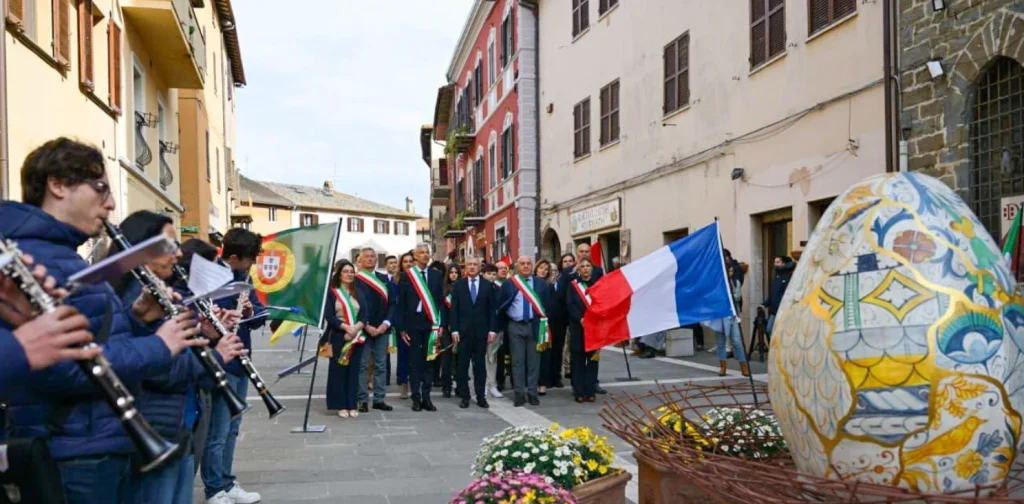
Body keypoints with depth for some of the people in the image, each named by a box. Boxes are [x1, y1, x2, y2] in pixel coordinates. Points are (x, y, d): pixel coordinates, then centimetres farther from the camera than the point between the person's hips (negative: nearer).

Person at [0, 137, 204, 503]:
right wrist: (156, 348, -22)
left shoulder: (66, 256, 16)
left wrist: (135, 320, 1)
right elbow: (53, 365, -28)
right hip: (70, 456, -10)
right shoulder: (30, 257, -17)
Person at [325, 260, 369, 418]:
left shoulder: (359, 293, 12)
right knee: (339, 370, 0)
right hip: (338, 336, -3)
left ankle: (352, 405, 10)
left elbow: (364, 315, 4)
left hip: (357, 337, 3)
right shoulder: (331, 292, 2)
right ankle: (341, 405, 6)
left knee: (354, 370, 4)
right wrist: (346, 327, -19)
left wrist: (356, 328, -15)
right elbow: (329, 315, -7)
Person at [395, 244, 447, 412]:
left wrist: (441, 324, 0)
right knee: (414, 361, 4)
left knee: (428, 360, 7)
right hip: (413, 322, -2)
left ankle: (426, 398, 14)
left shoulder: (436, 275, 7)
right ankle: (416, 398, 11)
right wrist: (402, 327, -4)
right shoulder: (407, 275, 0)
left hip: (431, 322, 2)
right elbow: (401, 303, 0)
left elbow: (441, 301, 7)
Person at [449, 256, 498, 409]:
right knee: (463, 365, 4)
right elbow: (454, 309, 2)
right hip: (463, 331, 0)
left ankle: (481, 396, 13)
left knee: (480, 365, 5)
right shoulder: (458, 285, 5)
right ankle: (464, 396, 12)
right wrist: (454, 329, -6)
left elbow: (493, 309, 3)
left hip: (481, 331, 0)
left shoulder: (488, 285, 5)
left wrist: (492, 330, -5)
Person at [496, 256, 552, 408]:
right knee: (518, 361, 2)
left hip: (535, 326, 1)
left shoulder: (541, 283, 6)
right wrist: (504, 324, 3)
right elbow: (500, 306, 6)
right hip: (515, 326, -1)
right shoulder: (508, 284, 2)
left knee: (534, 360, 4)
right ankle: (520, 393, 8)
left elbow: (547, 304, 9)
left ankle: (532, 392, 13)